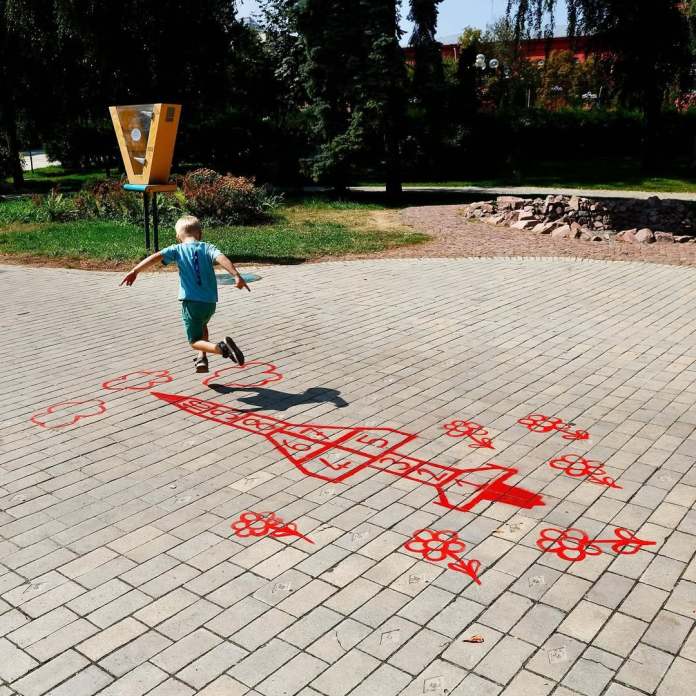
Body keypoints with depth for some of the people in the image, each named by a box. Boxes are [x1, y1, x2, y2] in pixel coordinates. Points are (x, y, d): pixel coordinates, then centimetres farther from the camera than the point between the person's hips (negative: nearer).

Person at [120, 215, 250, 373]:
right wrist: (237, 276, -23)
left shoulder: (177, 249, 6)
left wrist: (135, 271, -10)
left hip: (191, 302, -3)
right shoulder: (208, 248, 7)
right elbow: (221, 258, -12)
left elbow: (156, 257, -8)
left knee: (195, 342, 8)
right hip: (210, 302, 3)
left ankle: (222, 347, -19)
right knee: (202, 325, 35)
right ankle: (201, 358, 23)